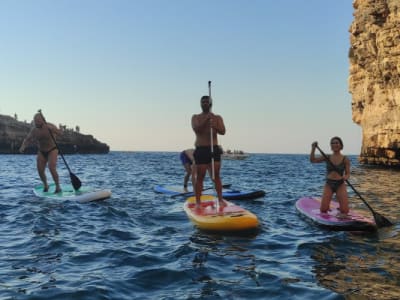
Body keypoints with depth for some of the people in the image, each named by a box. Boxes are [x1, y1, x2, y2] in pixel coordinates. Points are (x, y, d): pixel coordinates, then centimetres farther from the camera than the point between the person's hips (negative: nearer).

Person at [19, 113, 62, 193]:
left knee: (52, 168, -21)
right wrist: (23, 146, -17)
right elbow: (27, 139, 4)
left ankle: (58, 187, -7)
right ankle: (45, 185, 25)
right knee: (40, 170, -3)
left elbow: (59, 132, -33)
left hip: (52, 150, -4)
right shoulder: (34, 130, -5)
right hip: (41, 152, 4)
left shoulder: (49, 126, -17)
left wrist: (52, 129, -52)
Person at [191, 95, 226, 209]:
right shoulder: (196, 117, 8)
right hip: (200, 150, -1)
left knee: (216, 176, 0)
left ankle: (220, 200, 5)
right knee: (200, 177, -2)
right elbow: (196, 129, -11)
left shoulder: (217, 118, 11)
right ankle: (198, 202, 1)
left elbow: (223, 131, -4)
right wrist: (206, 120, -23)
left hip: (214, 149, 1)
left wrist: (215, 127, -26)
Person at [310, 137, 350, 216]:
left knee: (344, 211, -11)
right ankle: (327, 207, 24)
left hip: (340, 185, -1)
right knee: (323, 210, -12)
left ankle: (340, 207, 25)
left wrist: (345, 177, -23)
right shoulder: (327, 157, 3)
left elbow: (348, 174, 0)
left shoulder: (345, 159, -1)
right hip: (328, 184, 1)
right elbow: (312, 160, -4)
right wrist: (313, 148, -17)